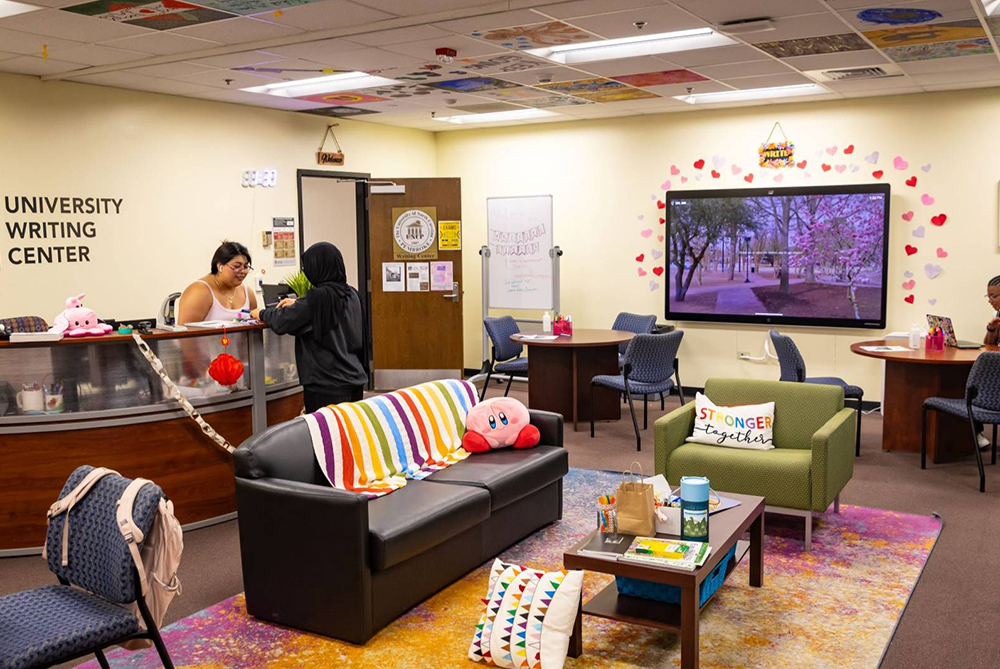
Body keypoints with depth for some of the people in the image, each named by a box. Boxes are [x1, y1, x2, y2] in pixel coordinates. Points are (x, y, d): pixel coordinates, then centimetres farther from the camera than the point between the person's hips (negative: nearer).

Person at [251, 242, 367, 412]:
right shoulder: (351, 295, 7)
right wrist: (298, 304, 36)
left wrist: (262, 313, 10)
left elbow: (282, 322, -9)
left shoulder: (319, 296, -16)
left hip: (326, 385, -7)